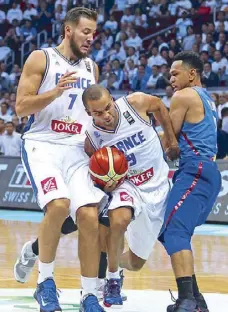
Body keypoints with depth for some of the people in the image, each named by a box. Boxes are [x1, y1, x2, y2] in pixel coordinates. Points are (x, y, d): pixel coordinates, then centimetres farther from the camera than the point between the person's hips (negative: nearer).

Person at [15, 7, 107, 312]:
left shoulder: (91, 68, 16)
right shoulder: (41, 59, -1)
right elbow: (21, 107, -7)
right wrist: (56, 91, -20)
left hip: (78, 150, 5)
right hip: (42, 145, -5)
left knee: (89, 215, -11)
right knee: (58, 204, -28)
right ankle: (45, 282, -10)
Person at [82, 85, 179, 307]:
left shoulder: (135, 103, -21)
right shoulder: (92, 138, -19)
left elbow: (159, 106, 3)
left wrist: (172, 141, 5)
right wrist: (106, 184, -26)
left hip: (157, 186, 2)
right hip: (127, 185, -2)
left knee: (136, 262, 5)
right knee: (119, 219, -39)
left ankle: (116, 262, 44)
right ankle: (112, 279, -15)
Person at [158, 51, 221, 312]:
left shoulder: (183, 96, -4)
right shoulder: (207, 100, 24)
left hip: (195, 170, -10)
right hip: (209, 171, 10)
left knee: (175, 232, -20)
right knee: (170, 232, 14)